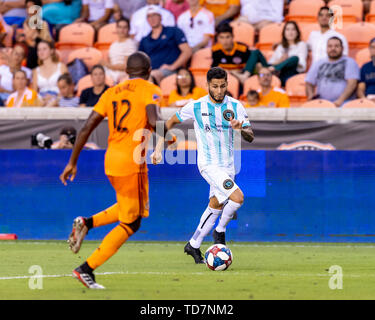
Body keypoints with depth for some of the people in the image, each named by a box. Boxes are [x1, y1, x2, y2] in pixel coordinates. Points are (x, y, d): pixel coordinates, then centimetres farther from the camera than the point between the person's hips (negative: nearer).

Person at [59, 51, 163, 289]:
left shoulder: (112, 93, 14)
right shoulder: (150, 91, -3)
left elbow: (87, 127, 8)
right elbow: (153, 122, -21)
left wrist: (72, 162, 11)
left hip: (111, 161, 7)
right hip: (132, 163, -7)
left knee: (133, 209, 27)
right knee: (131, 223, 2)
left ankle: (87, 223, 8)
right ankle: (87, 269, -5)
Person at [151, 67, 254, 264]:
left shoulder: (235, 107, -2)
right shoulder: (196, 107, -8)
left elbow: (250, 137, -4)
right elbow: (170, 123, 7)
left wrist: (241, 129, -27)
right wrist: (158, 149, 1)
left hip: (228, 165, 5)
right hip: (208, 164, -5)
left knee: (216, 206, 14)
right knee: (237, 197, -22)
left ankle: (194, 245, 30)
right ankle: (220, 231, 1)